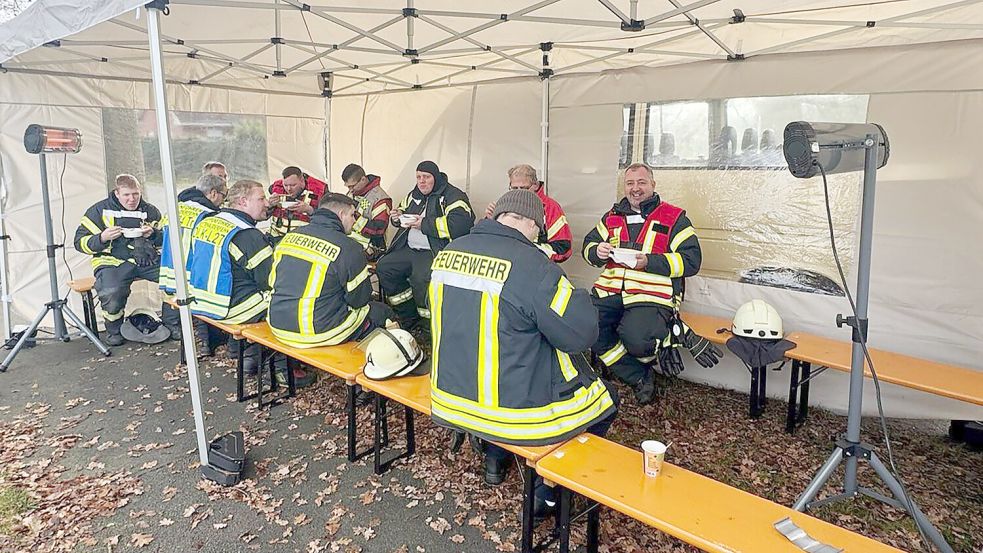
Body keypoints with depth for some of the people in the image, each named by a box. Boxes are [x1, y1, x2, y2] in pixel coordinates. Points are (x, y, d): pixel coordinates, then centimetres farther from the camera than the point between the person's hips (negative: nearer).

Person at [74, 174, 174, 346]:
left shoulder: (151, 211, 18)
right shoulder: (100, 210, 10)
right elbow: (80, 241, 7)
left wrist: (154, 234, -6)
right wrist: (102, 238, -14)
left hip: (149, 260, 2)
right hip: (114, 261, -2)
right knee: (111, 292, -34)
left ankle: (172, 323, -6)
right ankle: (113, 330, -2)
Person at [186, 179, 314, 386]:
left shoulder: (206, 222, 5)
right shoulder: (248, 236, -21)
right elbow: (272, 280, -18)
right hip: (230, 309, -9)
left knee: (265, 295, 24)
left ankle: (251, 354, 28)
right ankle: (285, 369, 8)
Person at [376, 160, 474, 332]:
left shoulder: (453, 196, -6)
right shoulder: (414, 195, 19)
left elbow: (461, 224, -23)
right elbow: (402, 210, 38)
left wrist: (424, 224, -20)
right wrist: (397, 216, 10)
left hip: (436, 252, -8)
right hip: (409, 249, 9)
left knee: (421, 277, -33)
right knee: (383, 267, -5)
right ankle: (409, 318, 6)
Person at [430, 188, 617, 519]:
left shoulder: (448, 252, -2)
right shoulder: (531, 265, -24)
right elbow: (581, 334, -18)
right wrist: (578, 298, 2)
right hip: (513, 410, -7)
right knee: (605, 398, 15)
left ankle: (496, 458, 38)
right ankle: (544, 488, 22)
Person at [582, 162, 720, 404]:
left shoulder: (674, 218, 5)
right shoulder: (613, 217, 19)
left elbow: (691, 260, -4)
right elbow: (588, 245, 23)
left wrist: (649, 262, -16)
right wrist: (598, 252, -2)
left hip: (652, 296, -5)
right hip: (610, 292, 6)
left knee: (635, 340, -32)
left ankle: (674, 335, 5)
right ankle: (639, 376, -1)